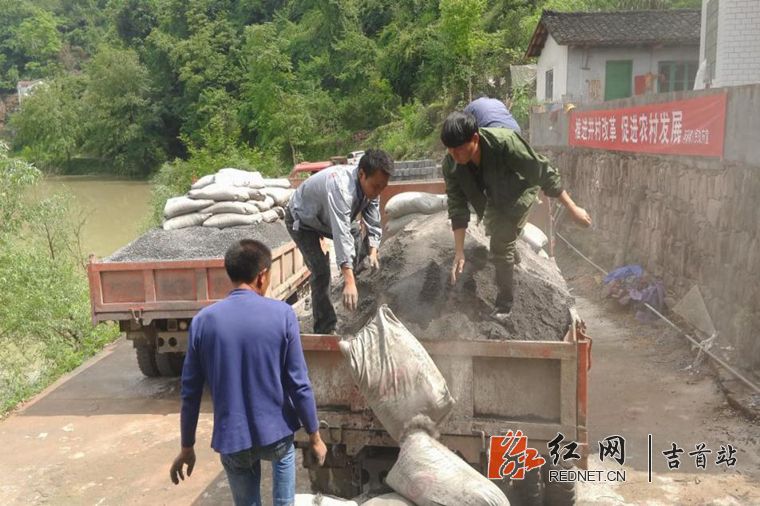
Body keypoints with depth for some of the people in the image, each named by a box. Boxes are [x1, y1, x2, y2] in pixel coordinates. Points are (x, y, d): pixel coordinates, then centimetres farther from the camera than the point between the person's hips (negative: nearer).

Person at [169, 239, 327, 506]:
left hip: (231, 440, 1)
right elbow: (298, 384, -11)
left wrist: (187, 447, 10)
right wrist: (314, 435, 1)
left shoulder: (203, 320, -7)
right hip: (276, 433, 0)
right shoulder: (282, 314, -13)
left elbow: (191, 391, -2)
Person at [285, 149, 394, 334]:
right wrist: (349, 282, -52)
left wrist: (373, 253, -25)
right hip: (302, 220, -8)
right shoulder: (341, 187, -43)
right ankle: (325, 329, -8)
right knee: (321, 271, -18)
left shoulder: (370, 186, -18)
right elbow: (341, 236, -49)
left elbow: (374, 225, -8)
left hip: (325, 217, 8)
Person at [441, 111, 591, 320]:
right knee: (493, 229, 30)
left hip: (519, 192, -5)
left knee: (501, 246, -17)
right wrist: (459, 252, -27)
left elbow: (544, 173, -33)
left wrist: (573, 208, -27)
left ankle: (505, 302, 3)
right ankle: (512, 255, 64)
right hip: (494, 196, 5)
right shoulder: (451, 166, -30)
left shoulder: (504, 143, -42)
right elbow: (457, 208, -24)